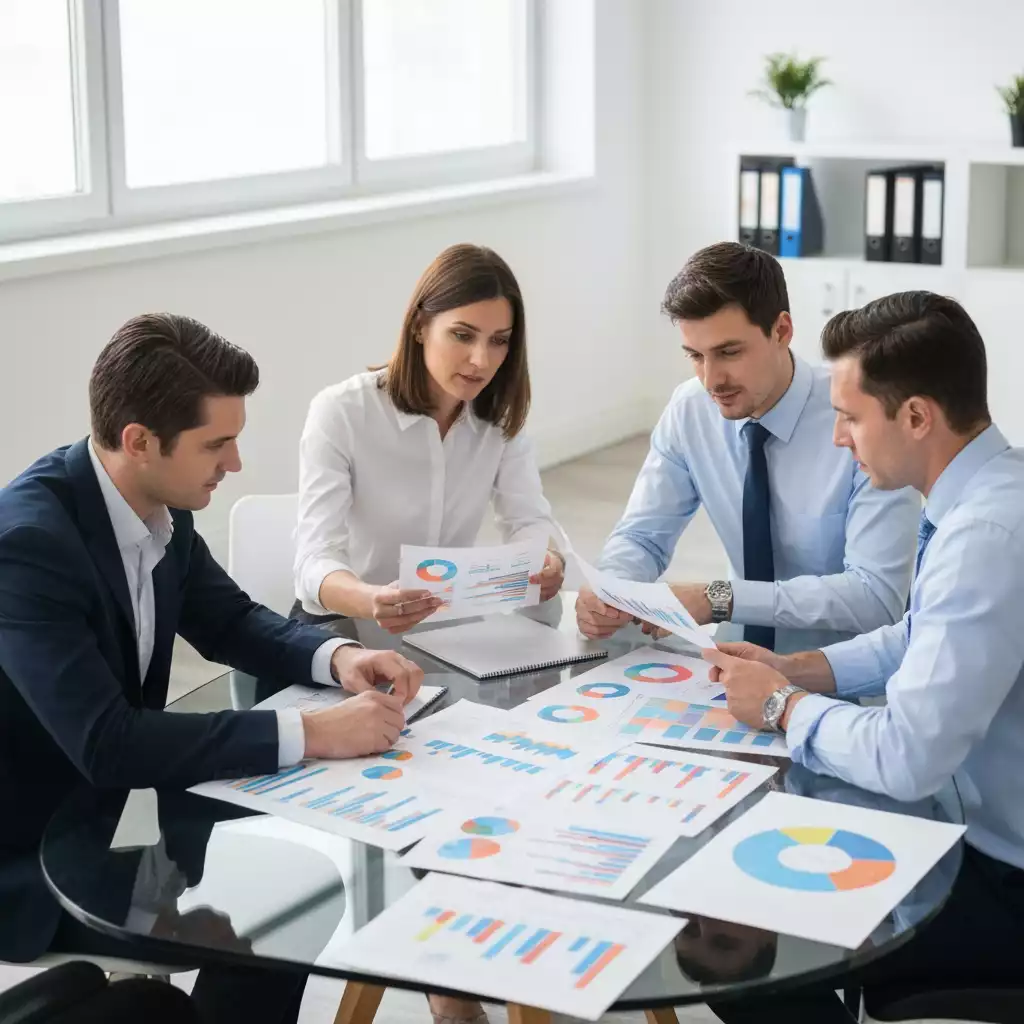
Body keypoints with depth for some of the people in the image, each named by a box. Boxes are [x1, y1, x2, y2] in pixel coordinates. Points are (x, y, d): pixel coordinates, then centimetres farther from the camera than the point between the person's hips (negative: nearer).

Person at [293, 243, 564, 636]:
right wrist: (372, 602, -48)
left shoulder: (500, 415, -1)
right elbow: (315, 562, -26)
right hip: (343, 624, -3)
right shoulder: (340, 413, -18)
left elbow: (529, 520, -9)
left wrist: (546, 561, -33)